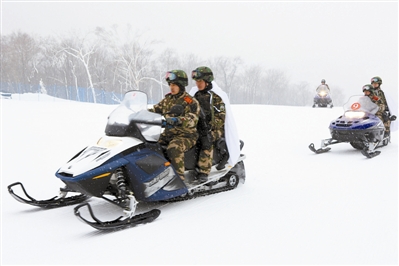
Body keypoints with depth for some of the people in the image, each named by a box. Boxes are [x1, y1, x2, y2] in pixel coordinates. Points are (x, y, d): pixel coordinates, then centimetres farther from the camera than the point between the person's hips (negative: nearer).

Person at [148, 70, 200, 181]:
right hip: (168, 134, 7)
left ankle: (179, 176, -30)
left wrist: (178, 120, -43)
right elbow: (156, 109, 13)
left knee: (174, 148, -37)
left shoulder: (191, 102, -8)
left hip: (186, 135, -7)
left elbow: (192, 120, -23)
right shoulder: (167, 99, 13)